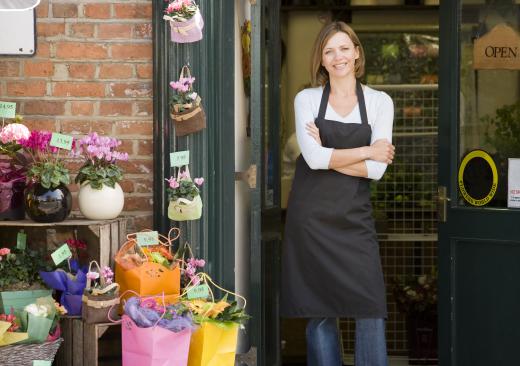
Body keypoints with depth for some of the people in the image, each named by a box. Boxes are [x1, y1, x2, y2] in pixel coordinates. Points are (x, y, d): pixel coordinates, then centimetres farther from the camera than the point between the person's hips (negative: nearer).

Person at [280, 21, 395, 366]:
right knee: (319, 309, 4)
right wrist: (366, 151, -9)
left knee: (371, 308, -6)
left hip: (354, 217, 0)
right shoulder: (307, 99, 3)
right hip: (311, 214, 0)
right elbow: (314, 157, -12)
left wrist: (328, 155, -10)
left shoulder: (380, 102, 3)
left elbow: (377, 169, -7)